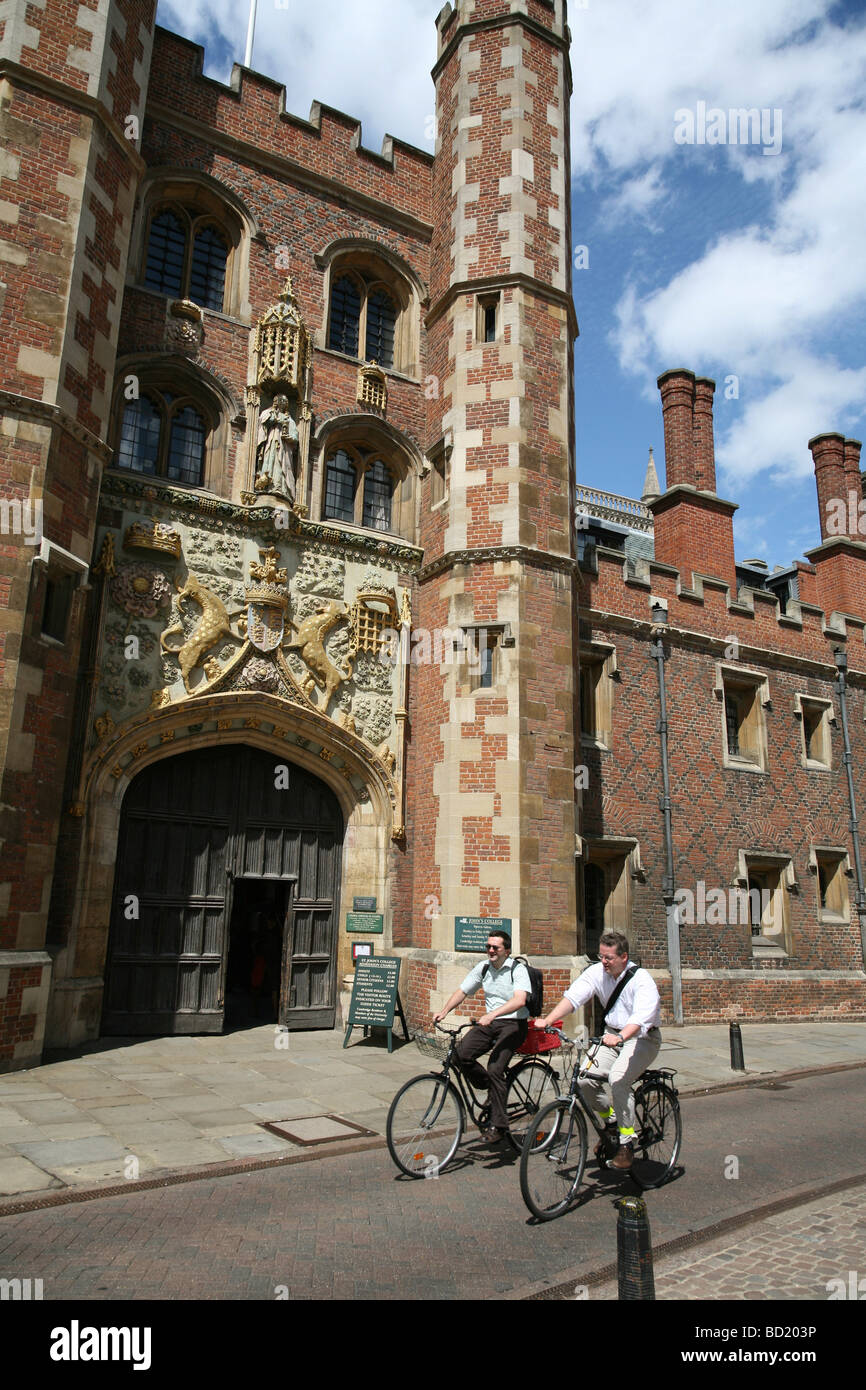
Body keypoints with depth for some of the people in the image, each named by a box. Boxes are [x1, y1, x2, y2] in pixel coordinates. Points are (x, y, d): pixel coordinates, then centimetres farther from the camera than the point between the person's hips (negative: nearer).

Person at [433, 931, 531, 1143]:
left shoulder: (518, 969, -9)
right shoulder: (483, 967, 9)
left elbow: (519, 1000, -25)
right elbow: (462, 991, 11)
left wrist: (492, 1015, -37)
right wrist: (444, 1010, -6)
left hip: (513, 1024, -6)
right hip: (489, 1022, 6)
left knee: (495, 1069, -22)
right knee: (461, 1055, -16)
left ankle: (498, 1125, -7)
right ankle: (492, 1089, 9)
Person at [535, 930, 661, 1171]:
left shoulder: (642, 980, -19)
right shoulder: (597, 972, -5)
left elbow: (641, 1017, -34)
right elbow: (573, 997, -15)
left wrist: (620, 1037, -52)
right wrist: (547, 1020, -30)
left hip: (642, 1037, -5)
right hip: (612, 1035, 5)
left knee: (618, 1077, -30)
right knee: (585, 1079, -13)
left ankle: (627, 1143, -13)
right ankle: (611, 1122, 15)